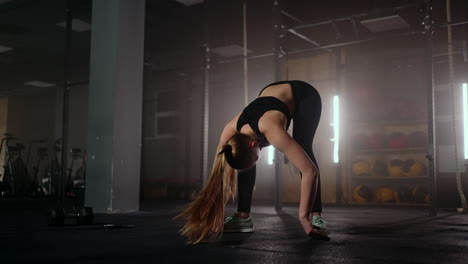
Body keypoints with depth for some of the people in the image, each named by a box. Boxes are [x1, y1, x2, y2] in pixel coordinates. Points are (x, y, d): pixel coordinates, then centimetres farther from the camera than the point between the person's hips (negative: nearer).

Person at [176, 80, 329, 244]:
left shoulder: (271, 131, -44)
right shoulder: (230, 133, -26)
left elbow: (310, 171, -46)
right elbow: (219, 174, -16)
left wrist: (303, 217, -43)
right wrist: (215, 215, -17)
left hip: (305, 97, -5)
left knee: (303, 149, -27)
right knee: (246, 162, -11)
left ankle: (316, 217, -21)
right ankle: (243, 217, -7)